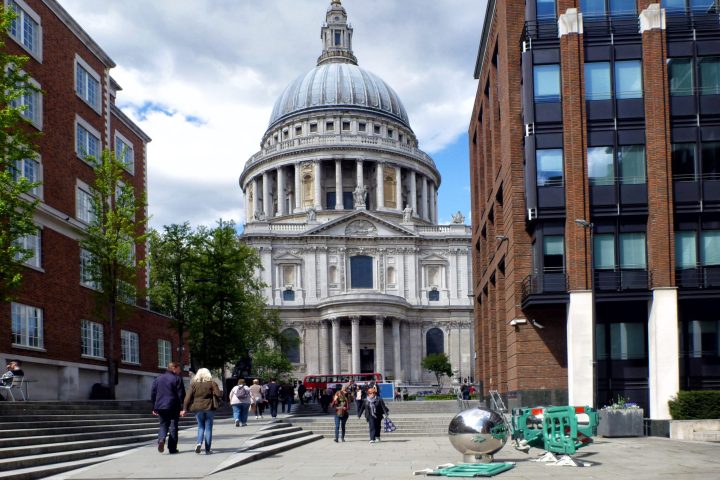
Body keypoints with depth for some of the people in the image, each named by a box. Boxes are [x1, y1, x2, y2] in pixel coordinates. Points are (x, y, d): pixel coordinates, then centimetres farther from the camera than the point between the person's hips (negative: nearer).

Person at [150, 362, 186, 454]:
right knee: (173, 427, 5)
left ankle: (161, 439, -16)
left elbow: (153, 394, 13)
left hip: (160, 407, 4)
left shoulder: (158, 379, 12)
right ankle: (172, 448, 5)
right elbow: (181, 395, -10)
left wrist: (154, 408, 18)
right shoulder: (177, 379, -5)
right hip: (173, 408, -4)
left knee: (163, 425, 13)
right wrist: (182, 408, -10)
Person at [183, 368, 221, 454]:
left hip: (198, 408, 1)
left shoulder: (194, 384, 3)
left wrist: (185, 408, 1)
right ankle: (207, 450, 5)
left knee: (201, 427, 13)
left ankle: (199, 443, -12)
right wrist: (216, 404, 7)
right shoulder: (212, 383, 0)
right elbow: (218, 395, -9)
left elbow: (188, 397, -2)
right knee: (208, 428, 5)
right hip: (209, 408, -1)